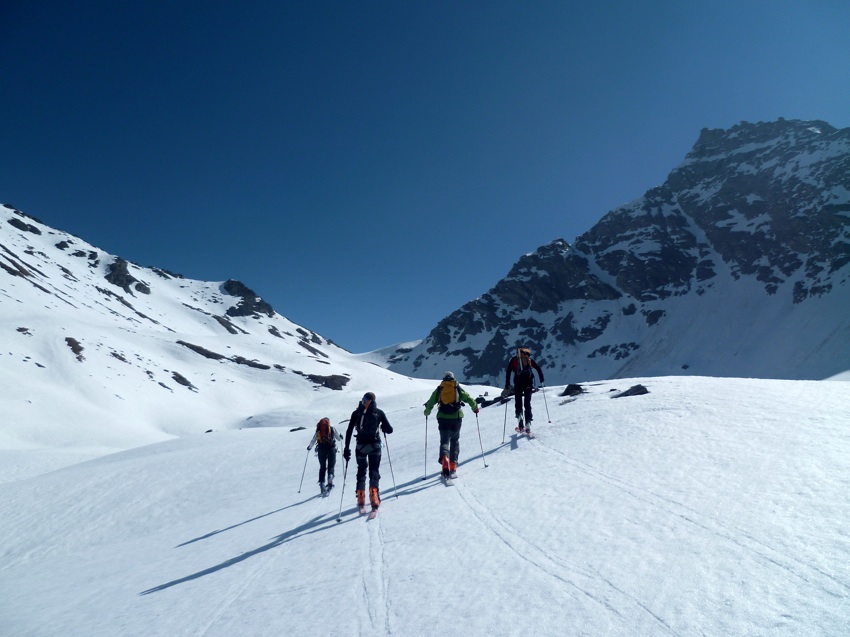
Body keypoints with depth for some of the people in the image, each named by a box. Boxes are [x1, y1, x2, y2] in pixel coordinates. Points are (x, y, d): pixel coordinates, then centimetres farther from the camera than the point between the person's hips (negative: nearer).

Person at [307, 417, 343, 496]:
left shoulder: (318, 431, 9)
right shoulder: (332, 429, 6)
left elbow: (313, 440, 11)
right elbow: (339, 438, 11)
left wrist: (309, 447, 29)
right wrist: (340, 436, 35)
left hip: (321, 449, 1)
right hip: (331, 448, -1)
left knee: (322, 467, 10)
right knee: (331, 466, 11)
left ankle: (322, 483, -3)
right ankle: (330, 477, -17)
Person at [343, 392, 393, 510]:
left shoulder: (356, 413, 5)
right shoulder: (379, 413, 3)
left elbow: (349, 431, 2)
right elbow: (389, 430, 3)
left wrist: (347, 448, 6)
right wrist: (382, 427, 24)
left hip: (361, 445, 1)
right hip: (375, 445, -1)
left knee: (361, 470, 18)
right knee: (374, 471, 4)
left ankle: (360, 497, 13)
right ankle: (374, 496, -14)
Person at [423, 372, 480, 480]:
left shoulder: (439, 389, 7)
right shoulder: (458, 388, 6)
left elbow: (431, 402, 7)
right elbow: (468, 399, 5)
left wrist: (427, 412, 25)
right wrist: (475, 408, 23)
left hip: (443, 418, 0)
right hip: (456, 418, 0)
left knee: (444, 441, 5)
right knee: (455, 441, 14)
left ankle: (444, 457, -26)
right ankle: (453, 466, 8)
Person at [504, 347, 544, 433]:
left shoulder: (514, 359, 14)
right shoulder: (529, 359, 19)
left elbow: (508, 371, 5)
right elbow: (538, 368, 14)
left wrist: (507, 386, 4)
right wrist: (541, 380, 25)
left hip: (519, 381, -2)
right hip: (529, 381, 2)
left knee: (518, 403, 7)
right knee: (527, 403, 8)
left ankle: (519, 416, -18)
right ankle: (528, 424, 0)